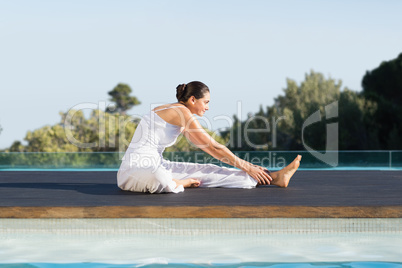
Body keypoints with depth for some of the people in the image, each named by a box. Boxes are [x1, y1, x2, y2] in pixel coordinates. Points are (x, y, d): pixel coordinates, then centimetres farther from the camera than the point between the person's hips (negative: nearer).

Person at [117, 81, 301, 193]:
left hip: (154, 167, 9)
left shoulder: (177, 113, 17)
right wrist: (246, 167, -8)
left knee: (207, 171, 0)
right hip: (137, 170, -9)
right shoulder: (182, 112, -14)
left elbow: (209, 147, 22)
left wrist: (246, 166, 22)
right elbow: (213, 148, -14)